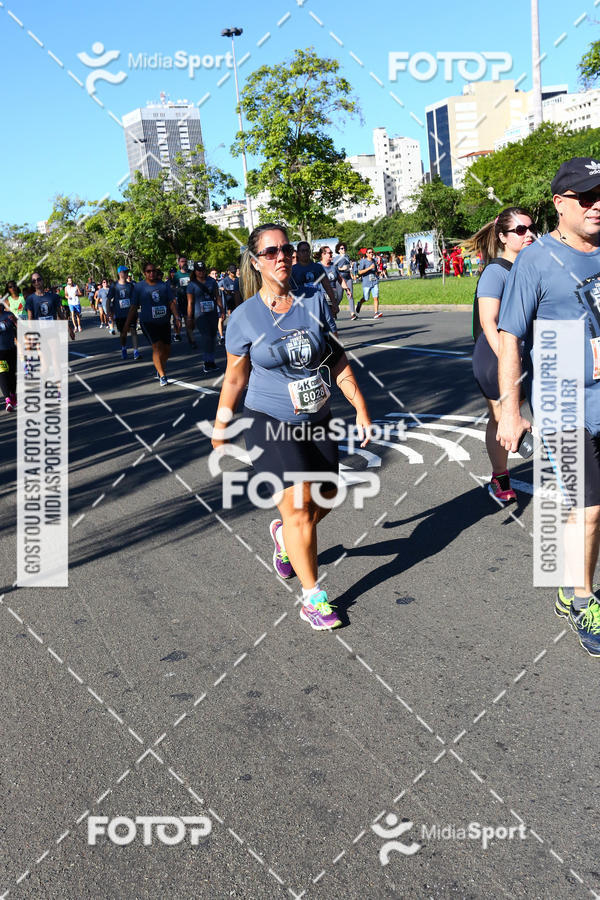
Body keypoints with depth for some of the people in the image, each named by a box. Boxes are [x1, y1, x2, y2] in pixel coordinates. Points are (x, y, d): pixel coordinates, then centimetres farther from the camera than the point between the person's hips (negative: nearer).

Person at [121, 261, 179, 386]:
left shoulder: (164, 285, 6)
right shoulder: (139, 286, 0)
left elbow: (172, 302, 4)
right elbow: (133, 308, 3)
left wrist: (177, 318, -11)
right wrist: (125, 328, 1)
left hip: (164, 323, 3)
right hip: (148, 323, -3)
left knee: (167, 350, 9)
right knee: (157, 347, -17)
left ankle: (160, 367, 40)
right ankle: (162, 376, -8)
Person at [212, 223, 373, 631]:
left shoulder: (314, 300, -3)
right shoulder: (245, 317, -10)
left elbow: (337, 359, 3)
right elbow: (235, 379, 0)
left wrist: (361, 407, 2)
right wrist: (220, 429, 5)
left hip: (317, 420, 4)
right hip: (270, 424, -4)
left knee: (325, 497, 14)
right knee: (299, 507, -7)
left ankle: (284, 534, 46)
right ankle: (313, 597, 8)